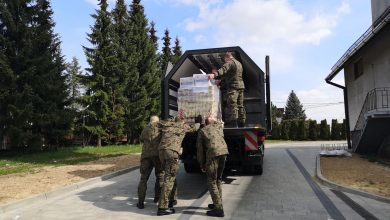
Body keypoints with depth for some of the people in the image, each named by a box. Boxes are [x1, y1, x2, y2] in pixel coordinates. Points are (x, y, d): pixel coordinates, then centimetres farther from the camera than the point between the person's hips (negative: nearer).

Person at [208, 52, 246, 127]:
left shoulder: (230, 62, -5)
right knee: (240, 105, 12)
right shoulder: (239, 63, 25)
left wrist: (214, 74, -39)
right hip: (241, 85, 10)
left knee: (232, 104, -13)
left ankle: (233, 123, -19)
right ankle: (242, 122, 14)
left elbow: (224, 69, -25)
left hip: (233, 86, -10)